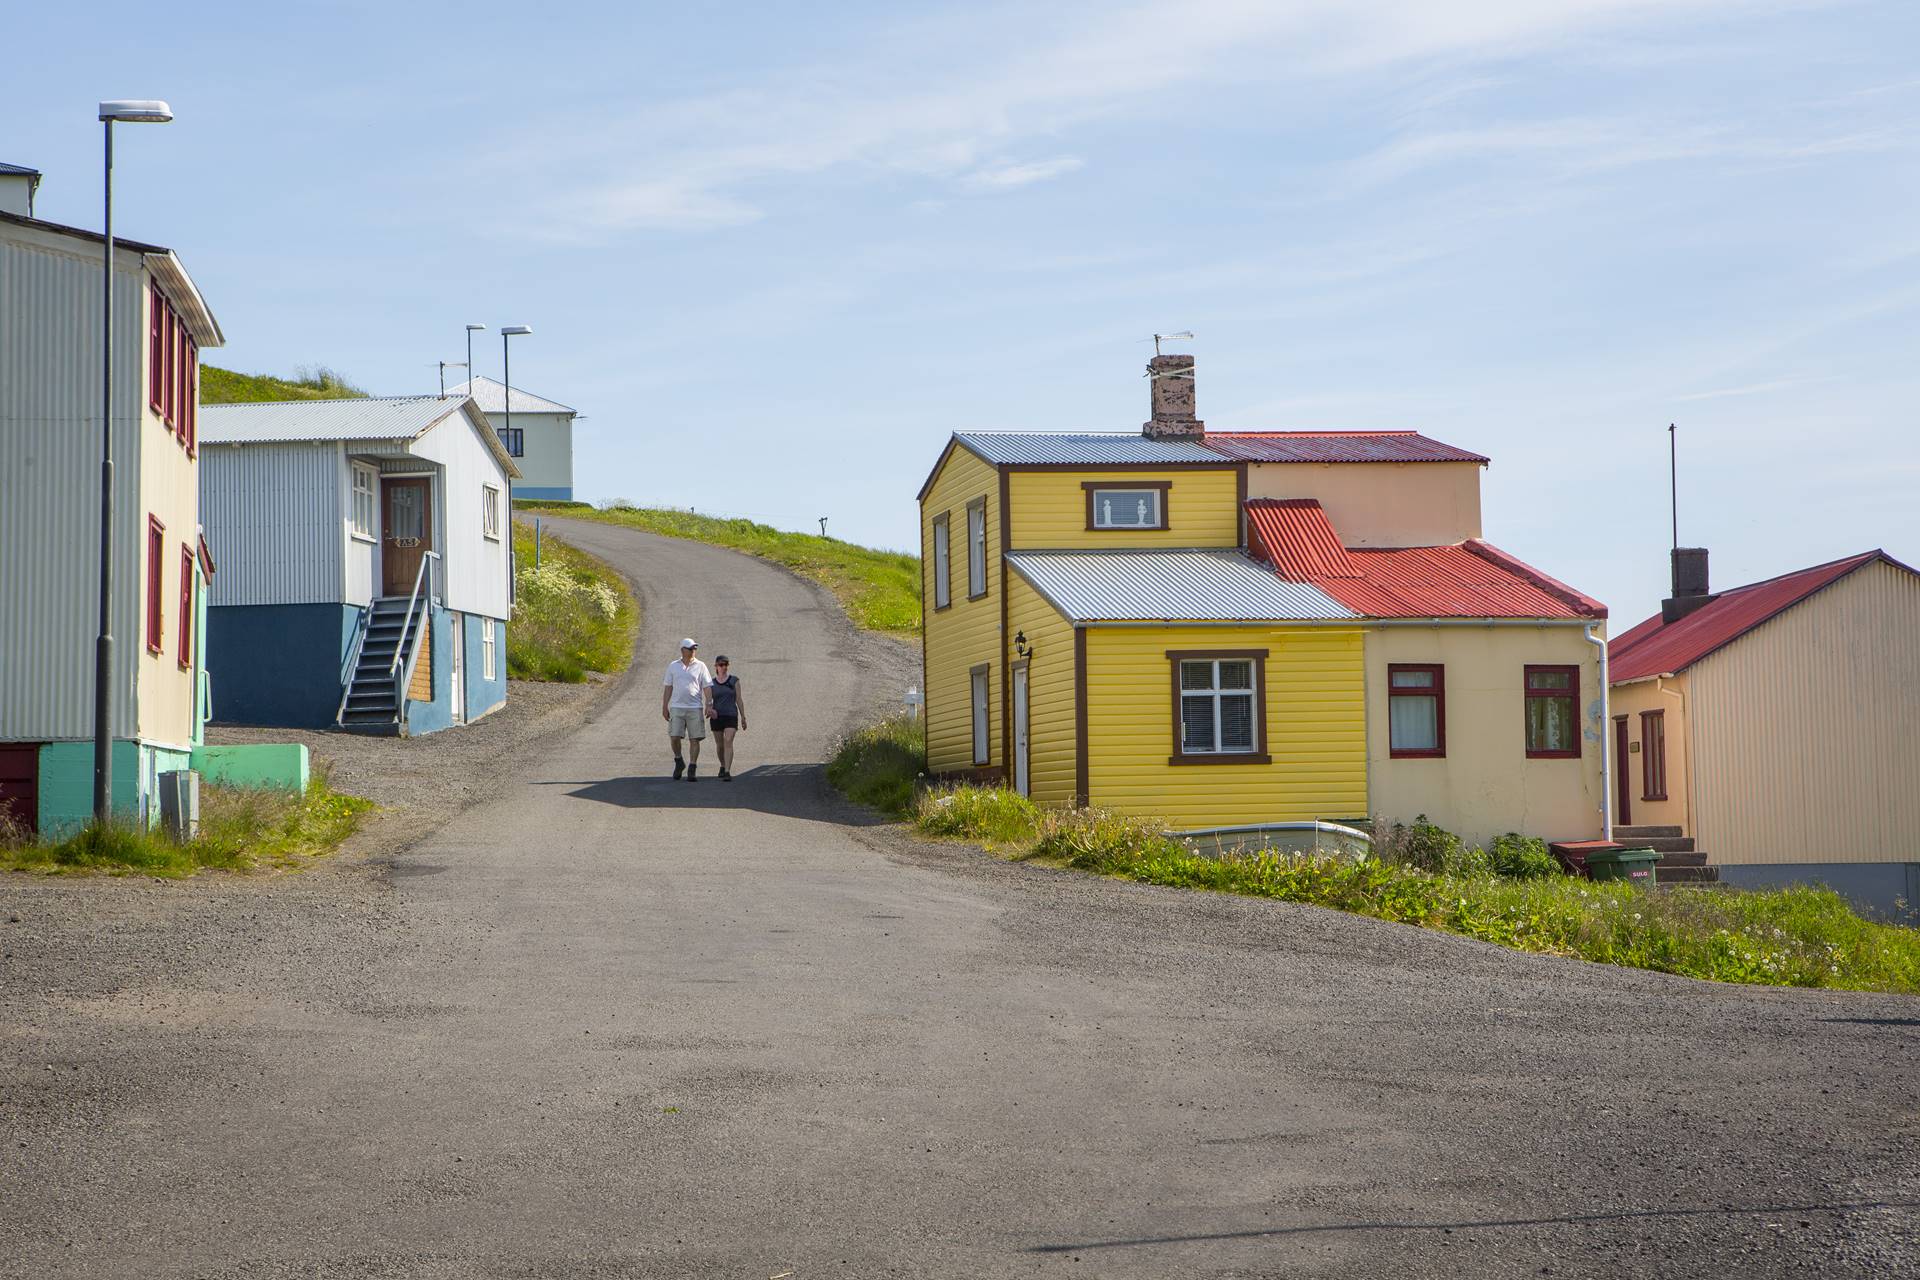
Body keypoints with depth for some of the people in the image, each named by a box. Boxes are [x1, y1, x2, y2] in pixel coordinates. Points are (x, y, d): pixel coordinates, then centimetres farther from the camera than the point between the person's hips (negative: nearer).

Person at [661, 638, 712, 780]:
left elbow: (707, 687, 2)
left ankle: (692, 769, 3)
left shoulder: (700, 666, 5)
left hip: (695, 708, -1)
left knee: (694, 739, -3)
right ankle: (679, 762, 17)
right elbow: (668, 688, 12)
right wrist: (664, 707, 8)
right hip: (676, 707, 1)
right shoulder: (673, 666, 10)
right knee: (674, 737, -7)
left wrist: (709, 705, -10)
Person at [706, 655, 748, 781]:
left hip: (731, 715, -2)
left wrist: (743, 717, 3)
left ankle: (727, 772, -22)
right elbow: (708, 699, -2)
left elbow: (739, 699, 5)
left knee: (728, 742, -17)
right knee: (719, 744, 11)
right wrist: (709, 708, -24)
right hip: (716, 716, 2)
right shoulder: (711, 683, 5)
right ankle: (723, 766, 37)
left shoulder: (734, 680, 4)